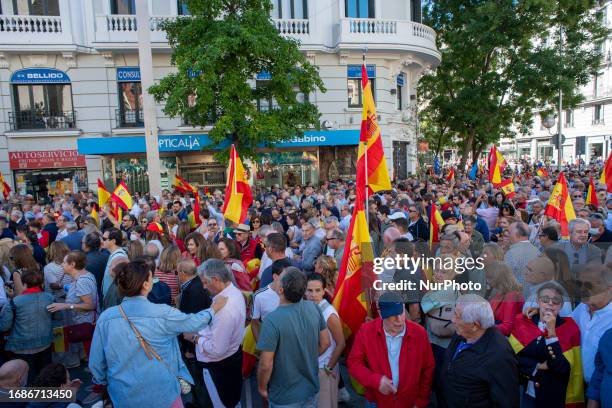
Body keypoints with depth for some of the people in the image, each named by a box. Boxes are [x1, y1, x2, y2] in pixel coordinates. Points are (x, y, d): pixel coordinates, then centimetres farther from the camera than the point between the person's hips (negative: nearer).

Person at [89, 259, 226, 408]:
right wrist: (213, 309, 14)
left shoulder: (105, 317, -13)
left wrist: (102, 381, 16)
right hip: (161, 392, -2)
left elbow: (96, 362, -4)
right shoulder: (163, 314, -20)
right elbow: (193, 322, -3)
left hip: (124, 395, 3)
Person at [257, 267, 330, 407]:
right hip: (311, 389, 4)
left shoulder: (272, 320, -29)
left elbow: (265, 365, -23)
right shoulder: (313, 308, -13)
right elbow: (325, 343, -1)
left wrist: (262, 387, -4)